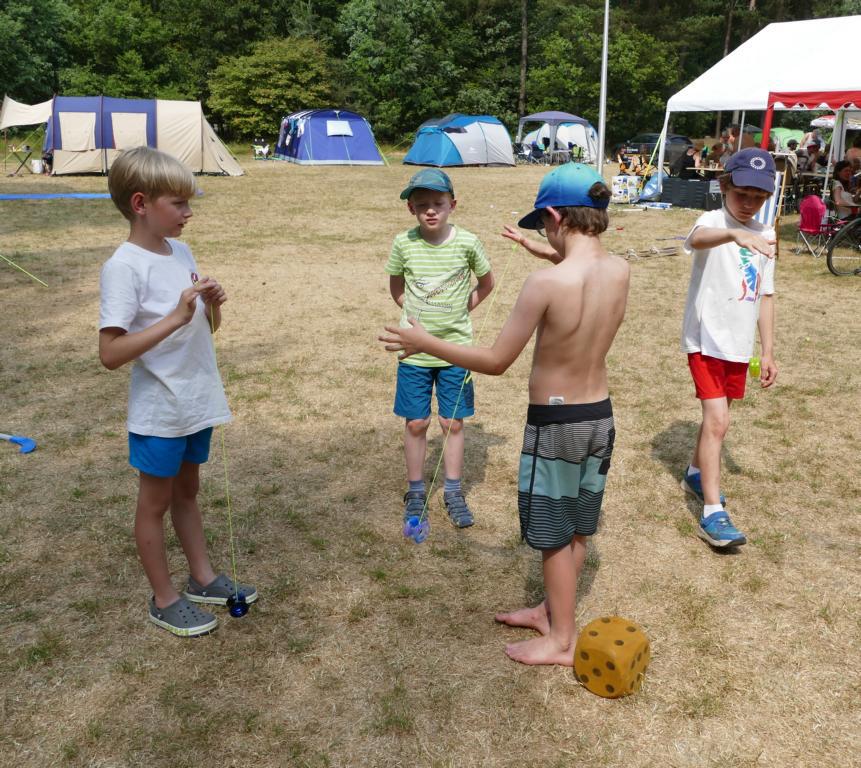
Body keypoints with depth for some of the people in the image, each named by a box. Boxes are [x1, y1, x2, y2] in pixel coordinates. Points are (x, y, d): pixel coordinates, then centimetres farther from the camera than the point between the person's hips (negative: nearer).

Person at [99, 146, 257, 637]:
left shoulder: (182, 253, 3)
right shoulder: (125, 266, -19)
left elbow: (209, 328, 12)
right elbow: (110, 353, -25)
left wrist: (213, 304, -10)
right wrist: (176, 317, -30)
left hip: (197, 403, 7)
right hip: (159, 413, -7)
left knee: (187, 491, 21)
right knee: (156, 502, 10)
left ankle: (204, 579, 37)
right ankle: (165, 600, 26)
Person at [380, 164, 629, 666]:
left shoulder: (546, 283, -25)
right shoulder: (619, 270, -7)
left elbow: (496, 361, -18)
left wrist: (426, 343, -7)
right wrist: (547, 253, 23)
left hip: (555, 422, -7)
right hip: (600, 415, 7)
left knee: (555, 534, 11)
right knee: (576, 529, 21)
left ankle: (562, 641, 28)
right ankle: (551, 610, 43)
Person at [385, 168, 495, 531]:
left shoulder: (467, 243, -9)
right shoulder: (404, 243, -7)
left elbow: (486, 284, 8)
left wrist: (459, 311, 4)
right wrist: (416, 313, 2)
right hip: (414, 351, 0)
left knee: (453, 422, 9)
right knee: (415, 423, 7)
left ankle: (453, 493, 24)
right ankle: (416, 492, 24)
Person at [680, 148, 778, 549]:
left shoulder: (764, 237, 8)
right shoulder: (713, 221, -12)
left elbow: (764, 296, 12)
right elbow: (697, 239, -38)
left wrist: (768, 352, 11)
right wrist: (734, 233, -59)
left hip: (739, 344, 7)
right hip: (706, 339, -7)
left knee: (716, 416, 19)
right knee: (717, 420, -14)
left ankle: (695, 474, 42)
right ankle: (713, 514, -10)